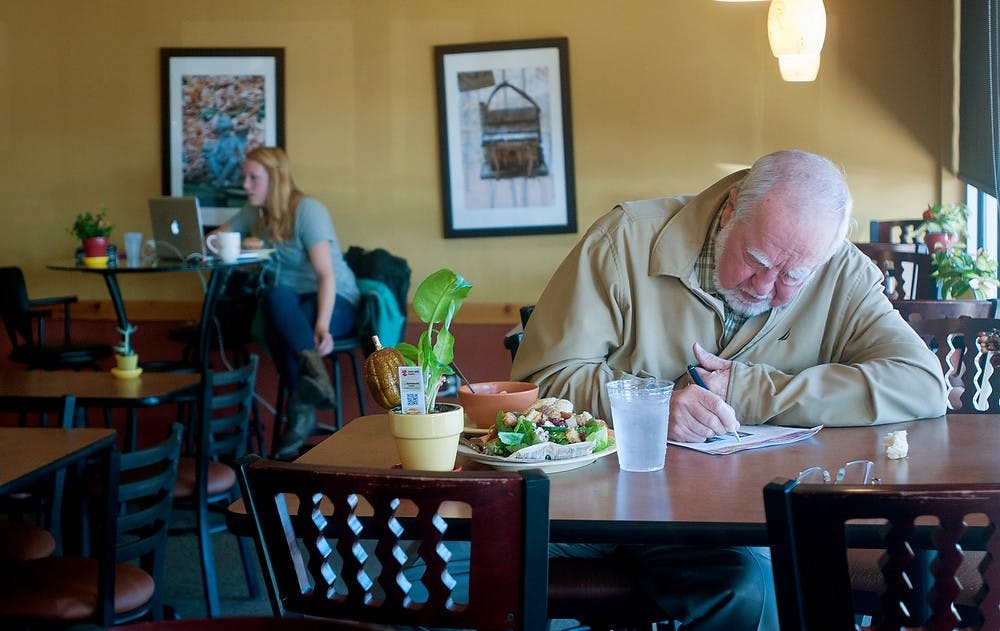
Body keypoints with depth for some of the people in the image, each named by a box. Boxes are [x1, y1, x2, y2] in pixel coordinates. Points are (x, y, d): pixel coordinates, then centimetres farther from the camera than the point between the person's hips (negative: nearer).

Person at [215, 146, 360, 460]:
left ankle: (302, 411, -41)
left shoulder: (308, 210, -10)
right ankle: (312, 369, -48)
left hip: (335, 302, -5)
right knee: (276, 296, -34)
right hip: (289, 305, 5)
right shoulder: (254, 213, 10)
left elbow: (326, 273, -18)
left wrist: (322, 324, -32)